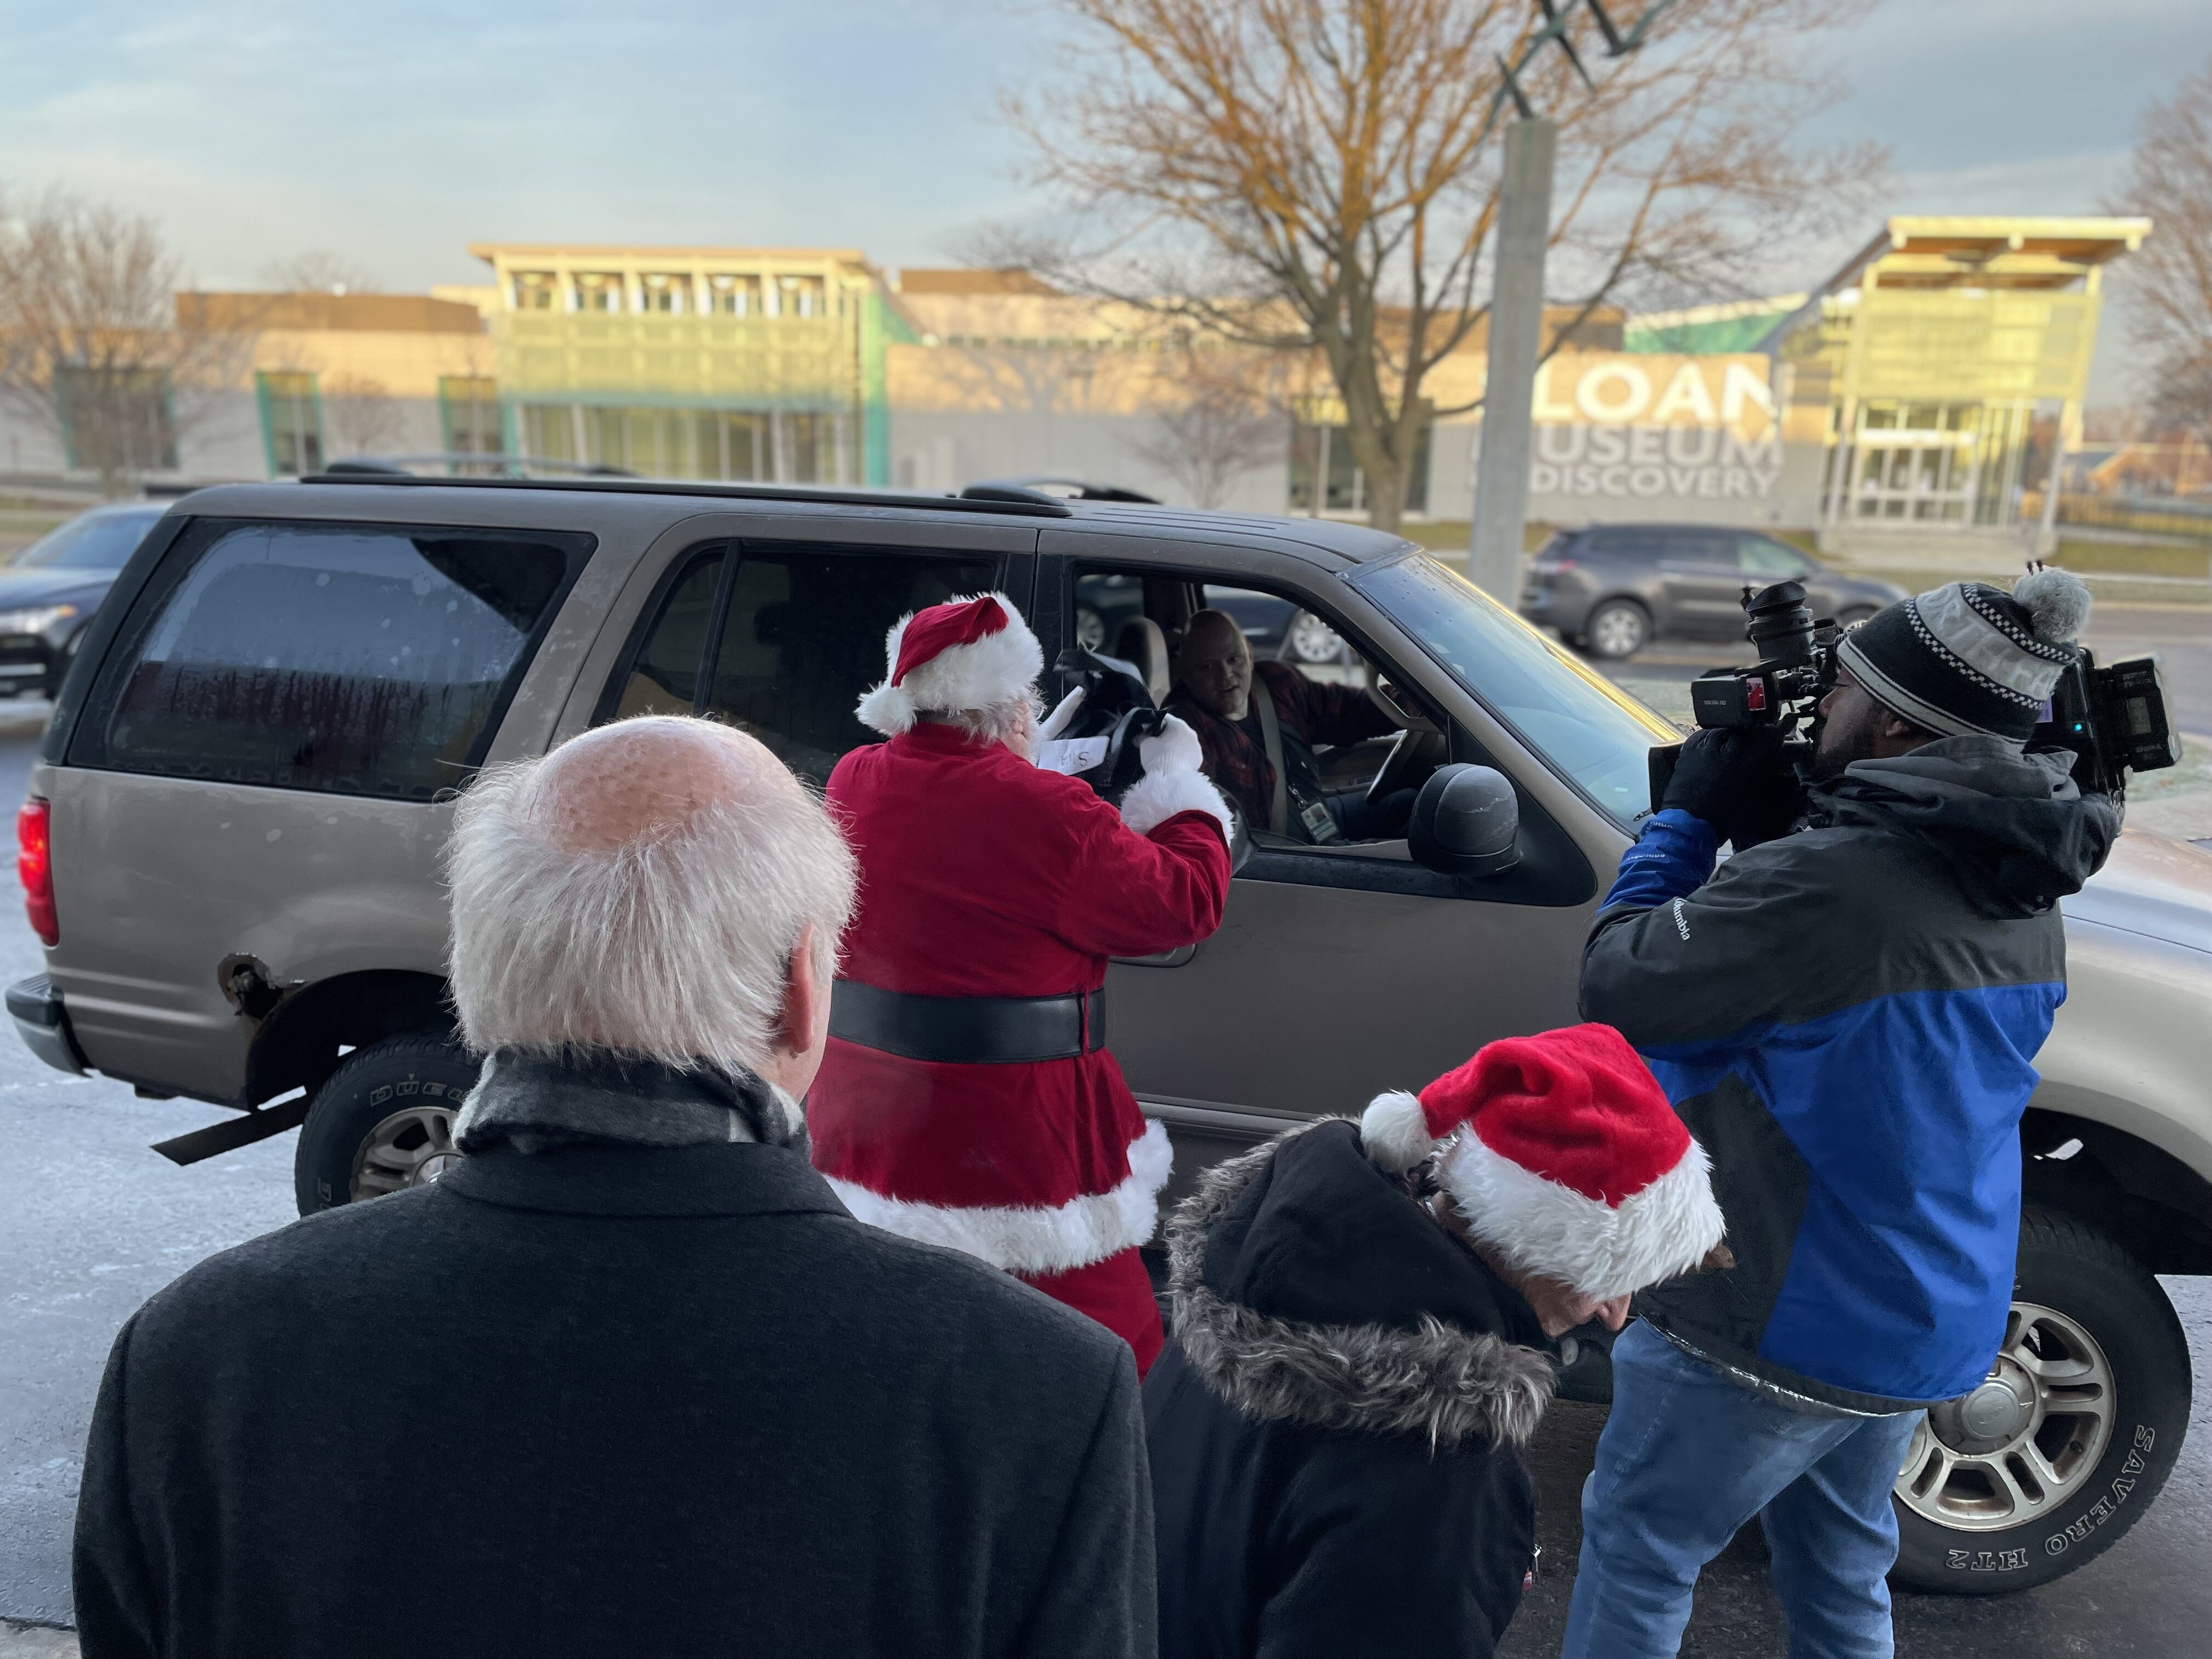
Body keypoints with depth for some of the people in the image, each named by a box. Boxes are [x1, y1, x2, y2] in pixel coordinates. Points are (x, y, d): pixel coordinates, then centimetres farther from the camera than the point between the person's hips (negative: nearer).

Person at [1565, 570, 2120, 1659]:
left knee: (1636, 1549, 12)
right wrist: (1752, 825, 6)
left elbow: (1617, 985, -18)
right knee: (1840, 1568, 26)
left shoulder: (1825, 884, -28)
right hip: (1931, 1323, 8)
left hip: (1775, 1319, -8)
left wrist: (1688, 815, -6)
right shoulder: (2023, 901, 1)